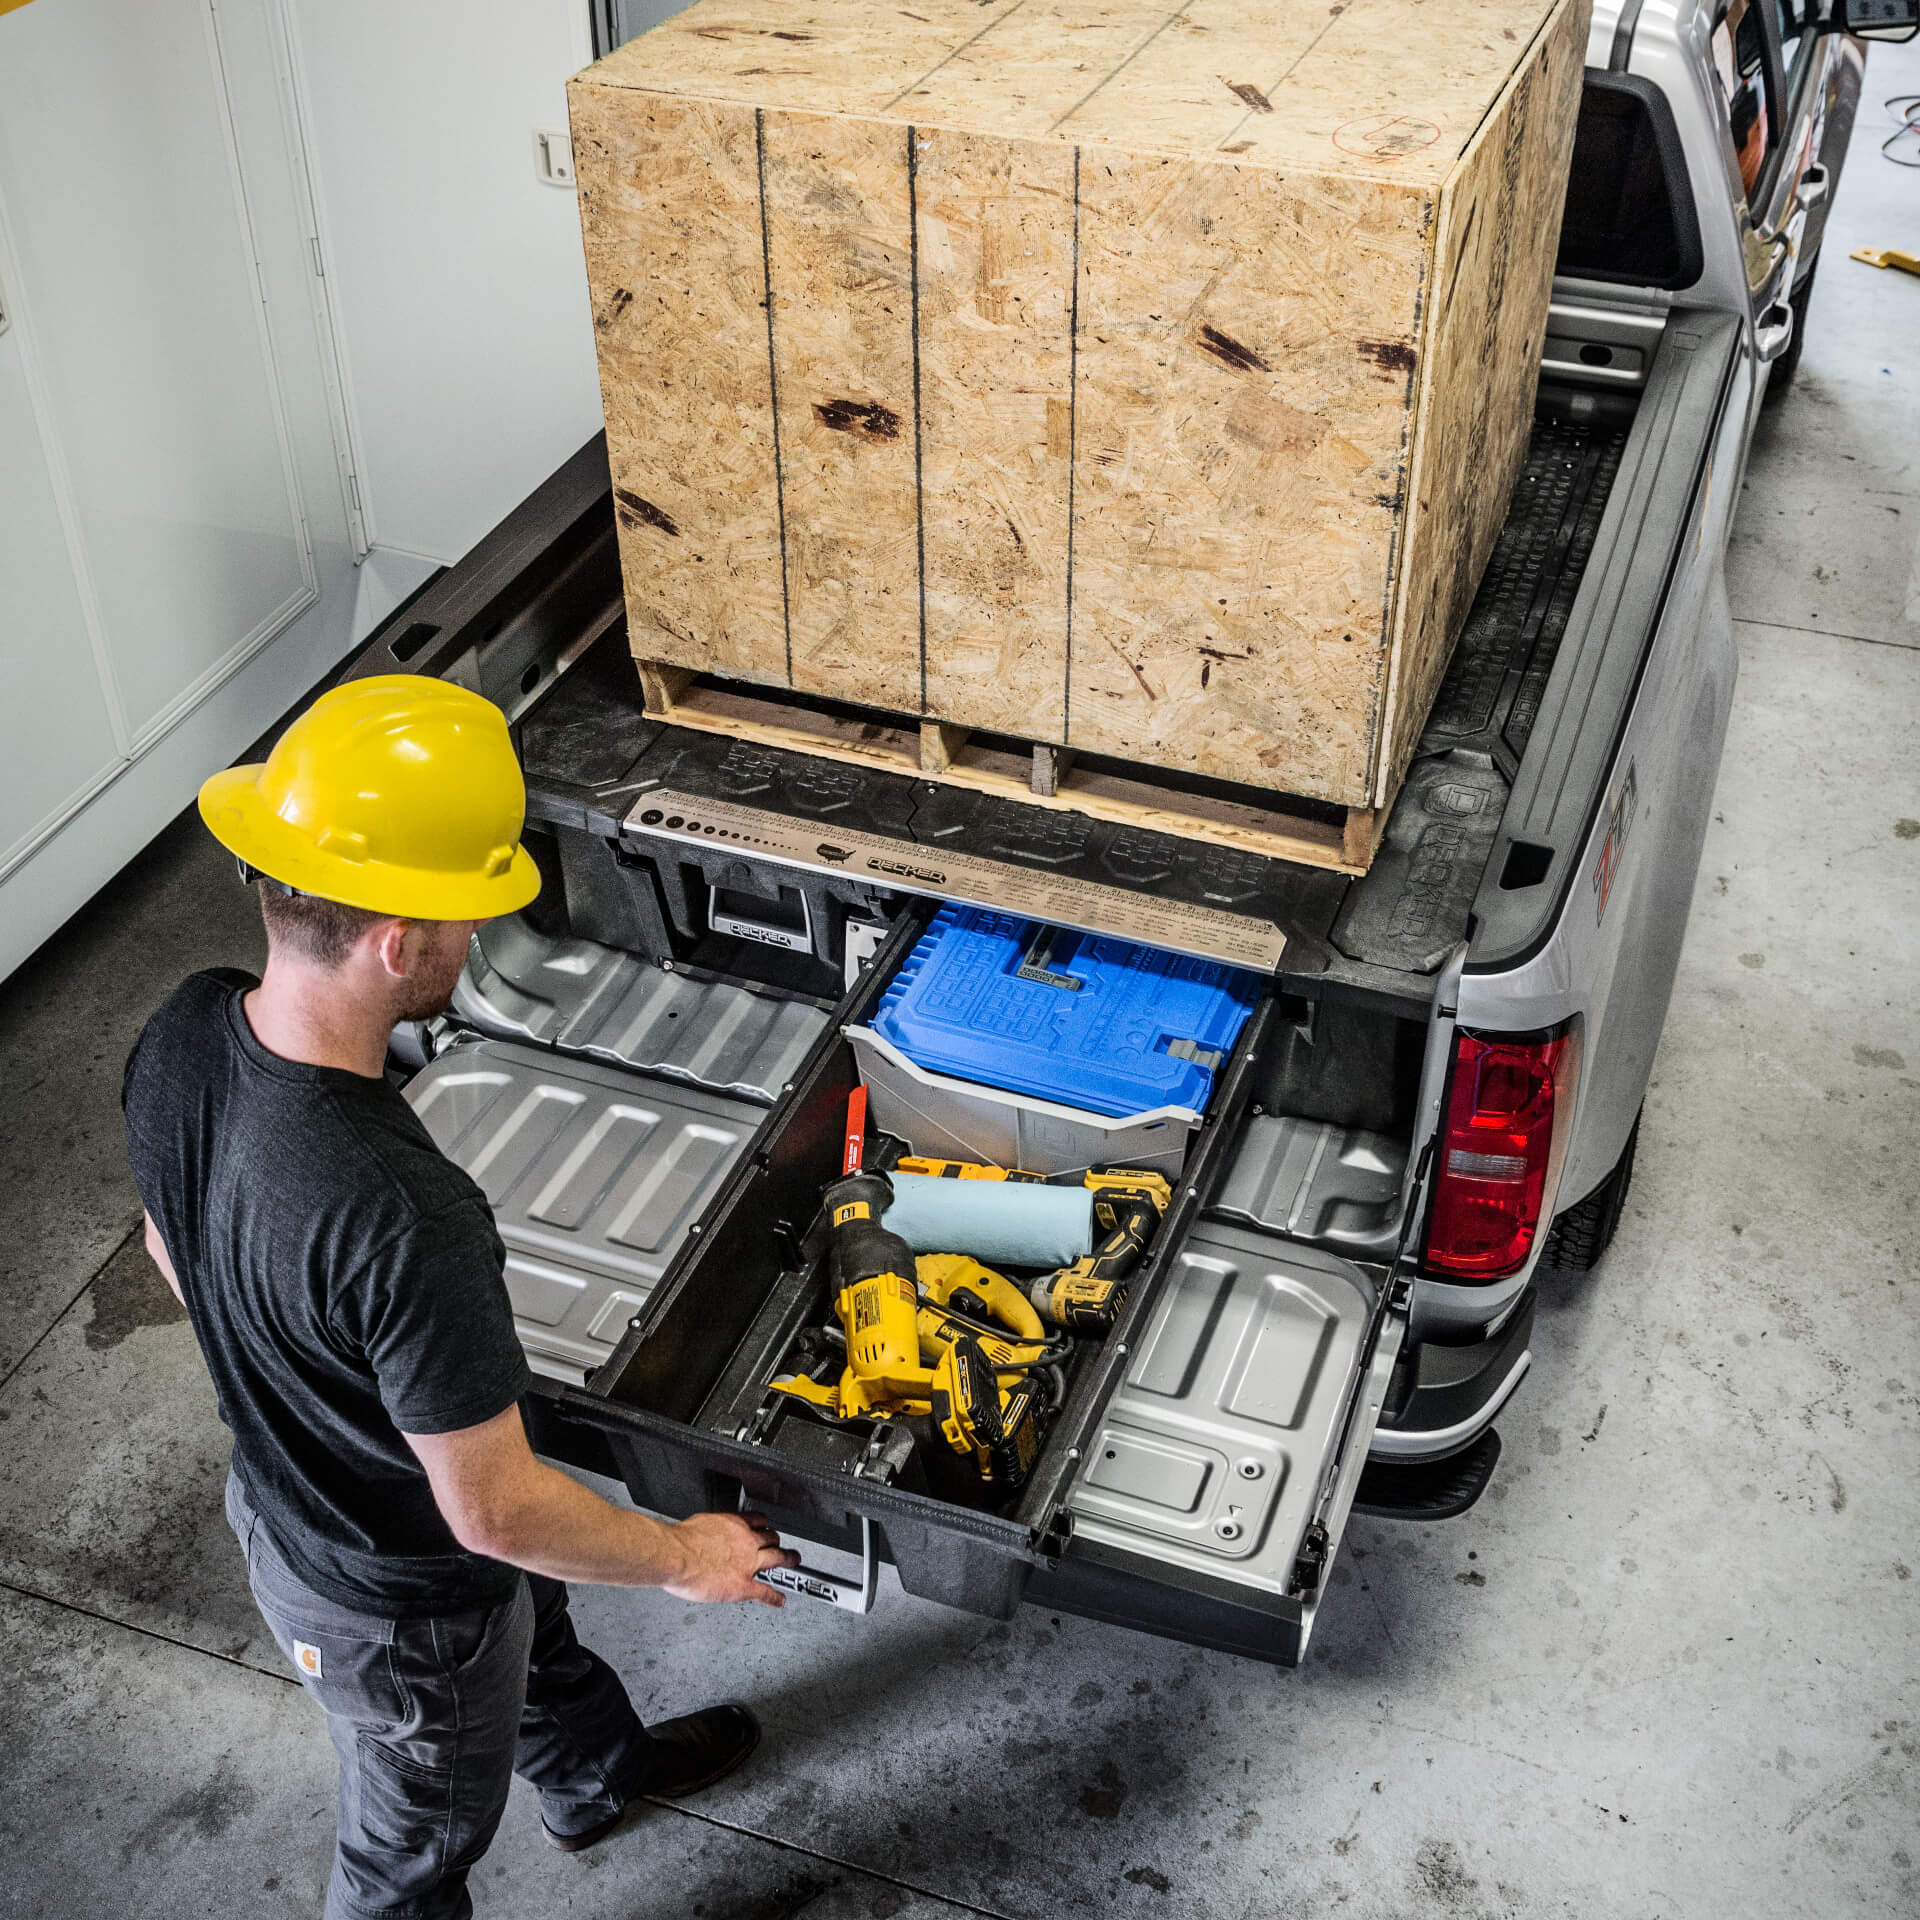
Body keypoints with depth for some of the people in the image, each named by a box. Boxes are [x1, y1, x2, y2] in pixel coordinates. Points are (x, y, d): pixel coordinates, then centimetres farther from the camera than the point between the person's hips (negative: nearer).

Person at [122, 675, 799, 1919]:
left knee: (530, 1617, 36)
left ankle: (599, 1774, 66)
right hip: (395, 1603, -8)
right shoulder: (402, 1221, -45)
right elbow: (493, 1508, -32)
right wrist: (685, 1560, -14)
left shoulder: (183, 1034, -20)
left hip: (279, 1492, 8)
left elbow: (175, 1256, 0)